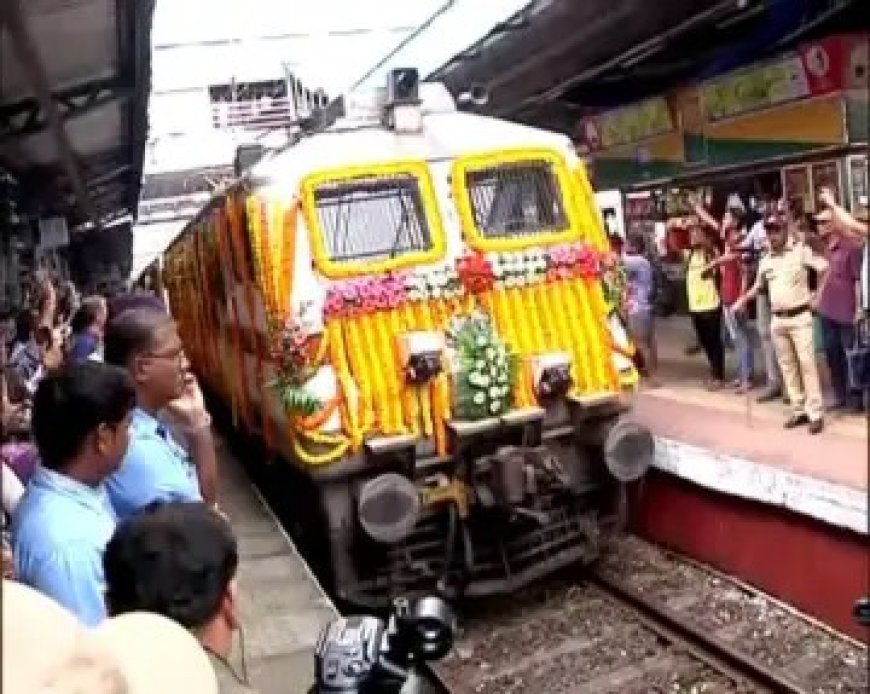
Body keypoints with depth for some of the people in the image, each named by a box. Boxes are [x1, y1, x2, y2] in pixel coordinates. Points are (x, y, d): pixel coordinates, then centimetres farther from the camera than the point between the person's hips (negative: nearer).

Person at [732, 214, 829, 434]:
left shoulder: (801, 251, -6)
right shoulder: (765, 261, 10)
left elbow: (825, 267, -11)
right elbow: (758, 286, 22)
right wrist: (743, 300, 10)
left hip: (800, 317, -6)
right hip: (777, 319, 6)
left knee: (806, 364, -7)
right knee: (787, 366, 8)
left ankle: (815, 412, -3)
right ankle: (799, 410, 16)